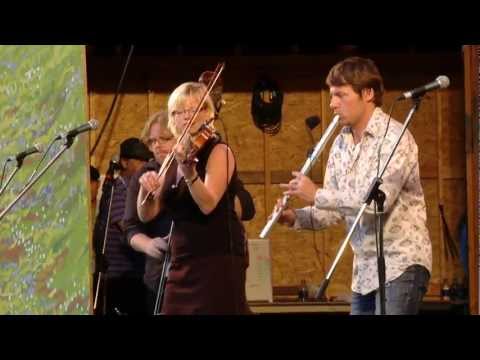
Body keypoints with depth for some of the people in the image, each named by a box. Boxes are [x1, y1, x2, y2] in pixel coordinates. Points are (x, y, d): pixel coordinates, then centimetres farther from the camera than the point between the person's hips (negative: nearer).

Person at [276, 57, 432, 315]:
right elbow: (336, 208, 13)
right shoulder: (341, 144, 11)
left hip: (401, 263, -8)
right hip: (365, 269, 8)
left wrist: (316, 195, -20)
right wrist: (297, 218, -6)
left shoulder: (394, 137, -13)